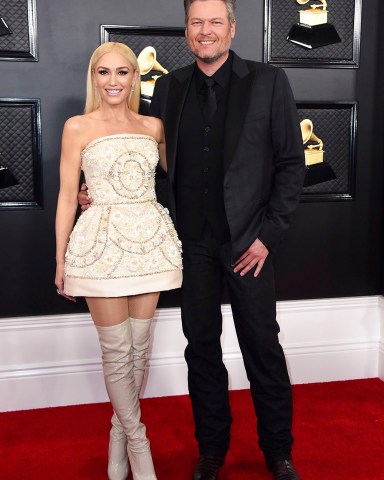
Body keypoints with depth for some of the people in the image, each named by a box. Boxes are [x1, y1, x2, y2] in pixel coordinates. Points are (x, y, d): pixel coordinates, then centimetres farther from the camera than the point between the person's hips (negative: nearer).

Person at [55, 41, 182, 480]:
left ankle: (119, 432, 28)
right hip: (102, 242, -3)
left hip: (149, 240, 4)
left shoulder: (153, 126, 9)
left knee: (140, 345, 9)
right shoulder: (78, 127, 1)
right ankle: (136, 439, 19)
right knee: (117, 350, 2)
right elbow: (67, 195, 0)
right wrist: (61, 259, -1)